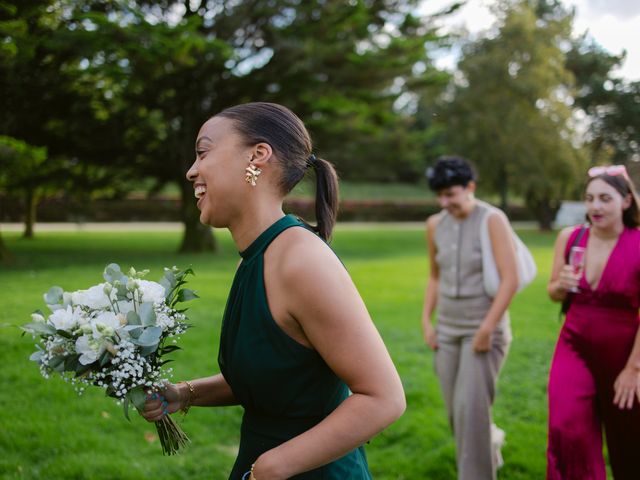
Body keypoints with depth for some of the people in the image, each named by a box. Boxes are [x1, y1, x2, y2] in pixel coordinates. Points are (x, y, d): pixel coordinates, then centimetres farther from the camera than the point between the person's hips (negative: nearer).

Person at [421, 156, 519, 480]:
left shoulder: (492, 220, -13)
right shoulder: (435, 225, 4)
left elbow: (511, 279, -18)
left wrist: (486, 329, -19)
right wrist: (427, 321, 8)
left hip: (484, 329, -6)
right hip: (448, 329, 6)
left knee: (471, 408, -12)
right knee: (456, 410, 11)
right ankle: (491, 442, 40)